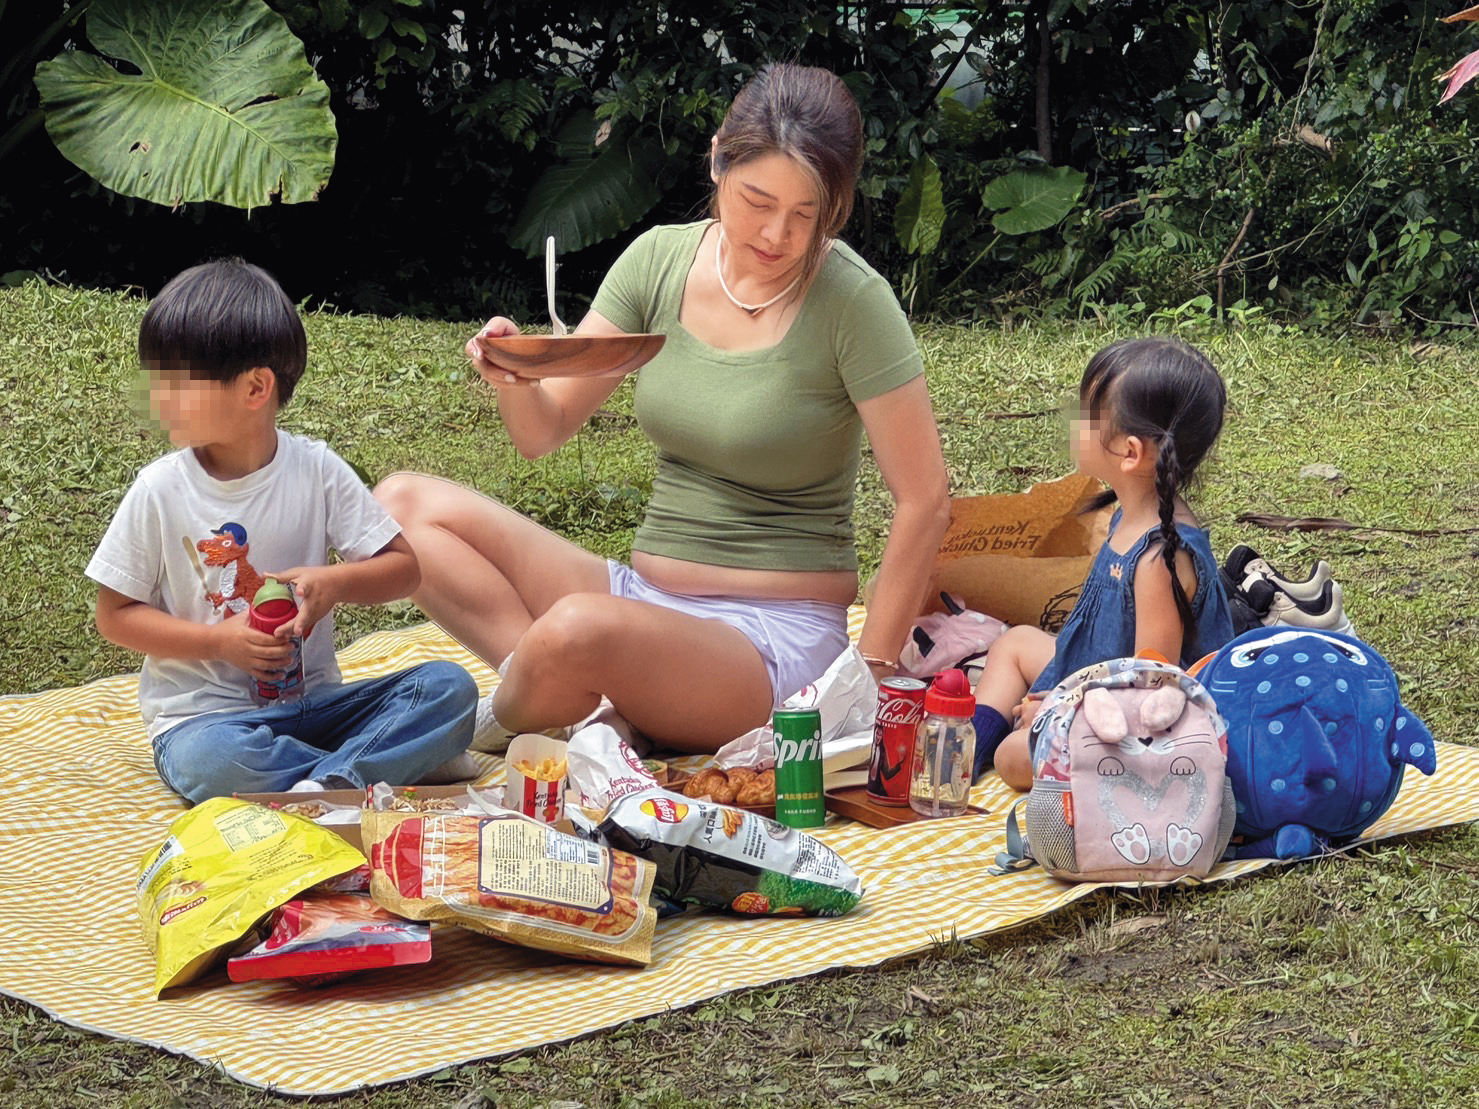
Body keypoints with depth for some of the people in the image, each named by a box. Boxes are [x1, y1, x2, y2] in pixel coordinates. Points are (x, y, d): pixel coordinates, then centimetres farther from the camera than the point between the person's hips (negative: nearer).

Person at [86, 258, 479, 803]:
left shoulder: (316, 469, -2)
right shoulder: (160, 490, -5)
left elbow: (403, 567, 1)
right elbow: (115, 614, 0)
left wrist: (336, 582, -20)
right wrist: (219, 640, -14)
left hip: (312, 700, 2)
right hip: (203, 715, -2)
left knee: (449, 686, -18)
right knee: (207, 761, -38)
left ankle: (326, 786, -31)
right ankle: (401, 759, -24)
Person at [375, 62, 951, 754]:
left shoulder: (851, 300, -14)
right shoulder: (660, 260, 1)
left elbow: (924, 501, -11)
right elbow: (542, 432, 4)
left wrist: (868, 677, -11)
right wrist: (513, 380, -18)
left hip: (778, 639, -6)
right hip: (642, 594, 6)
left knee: (577, 630, -36)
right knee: (408, 503, -5)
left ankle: (496, 730, -1)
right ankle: (581, 704, -15)